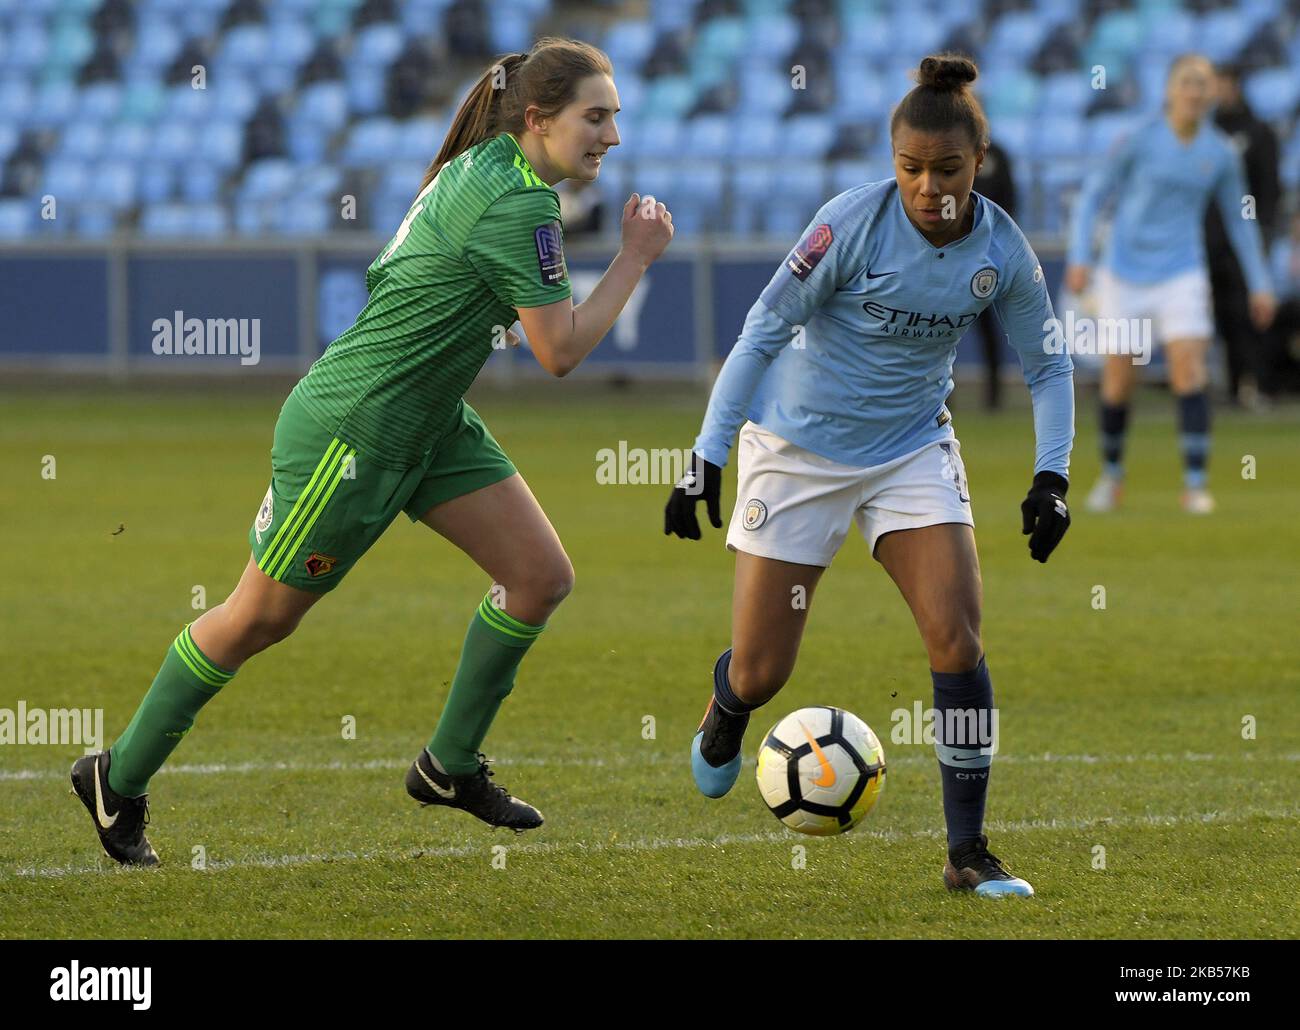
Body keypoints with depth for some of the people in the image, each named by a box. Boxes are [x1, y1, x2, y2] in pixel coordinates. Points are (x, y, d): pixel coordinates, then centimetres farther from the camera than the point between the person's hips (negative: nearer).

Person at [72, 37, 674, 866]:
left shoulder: (485, 169, 4)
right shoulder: (516, 205, -25)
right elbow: (561, 352, -22)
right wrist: (637, 260, -14)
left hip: (430, 424, 10)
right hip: (352, 433, -10)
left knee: (542, 576, 3)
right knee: (262, 618, 4)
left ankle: (450, 766, 18)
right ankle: (118, 781, 20)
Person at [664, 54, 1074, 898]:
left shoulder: (1002, 250, -10)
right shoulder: (855, 222, -21)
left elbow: (1049, 364, 5)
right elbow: (764, 329, -14)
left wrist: (1052, 478, -7)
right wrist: (708, 459, -15)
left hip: (913, 449, 3)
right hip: (800, 448, -3)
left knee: (958, 638, -15)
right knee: (762, 674, 0)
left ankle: (968, 852, -5)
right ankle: (725, 718, 40)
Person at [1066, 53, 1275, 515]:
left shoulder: (1220, 153, 1)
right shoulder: (1138, 141, -7)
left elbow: (1239, 219, 14)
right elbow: (1092, 195, 0)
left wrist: (1260, 283, 12)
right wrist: (1079, 257, -9)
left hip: (1181, 275, 1)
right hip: (1125, 276, -1)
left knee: (1189, 373, -15)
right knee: (1118, 382, 4)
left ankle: (1195, 485, -10)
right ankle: (1111, 474, 27)